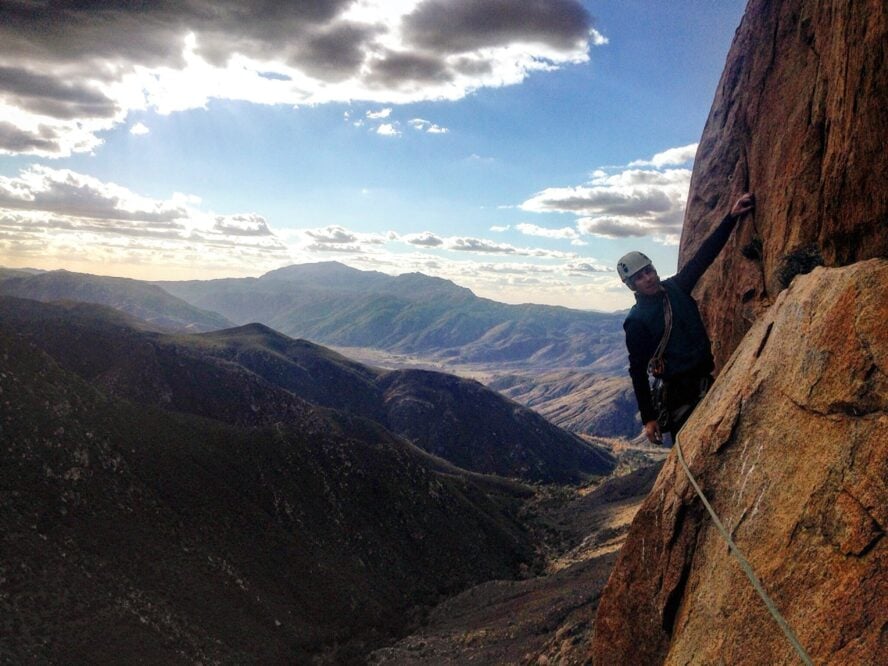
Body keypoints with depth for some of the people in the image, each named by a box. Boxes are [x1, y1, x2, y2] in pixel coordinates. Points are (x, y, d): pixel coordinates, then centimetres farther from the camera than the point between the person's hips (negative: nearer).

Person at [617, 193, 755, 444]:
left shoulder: (676, 287, 4)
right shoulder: (636, 321, -12)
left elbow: (704, 254, 4)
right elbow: (637, 370, -11)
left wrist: (731, 217, -5)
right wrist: (648, 418, -13)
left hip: (707, 377, 6)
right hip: (680, 390, -6)